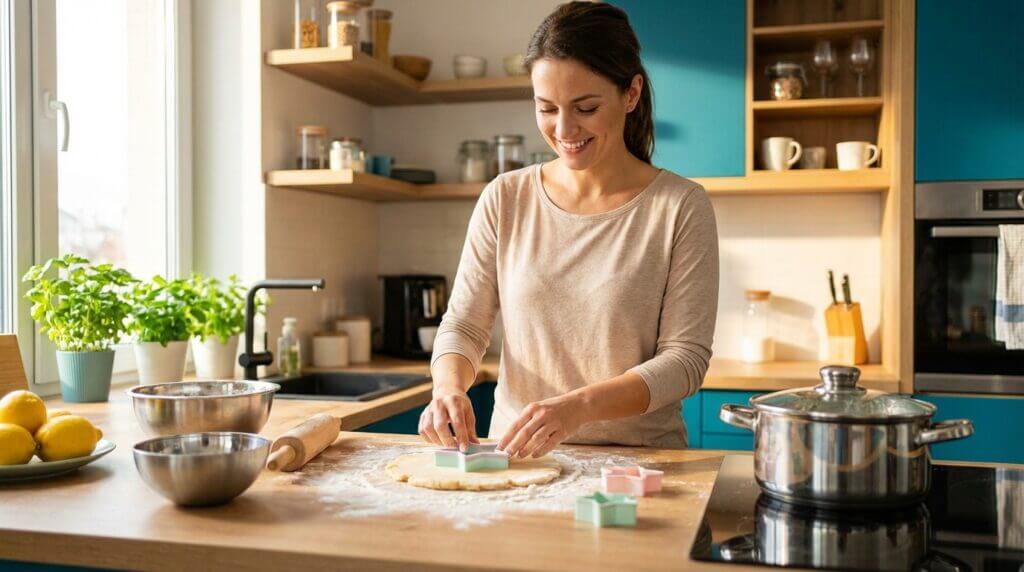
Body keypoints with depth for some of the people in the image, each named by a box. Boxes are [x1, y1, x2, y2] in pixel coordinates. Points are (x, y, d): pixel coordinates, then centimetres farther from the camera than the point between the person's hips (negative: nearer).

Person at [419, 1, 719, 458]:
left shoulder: (681, 207, -4)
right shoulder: (504, 200, 4)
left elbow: (686, 356, -7)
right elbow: (463, 325, 7)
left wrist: (579, 407, -22)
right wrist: (449, 386, -15)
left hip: (638, 459, -2)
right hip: (515, 455, 3)